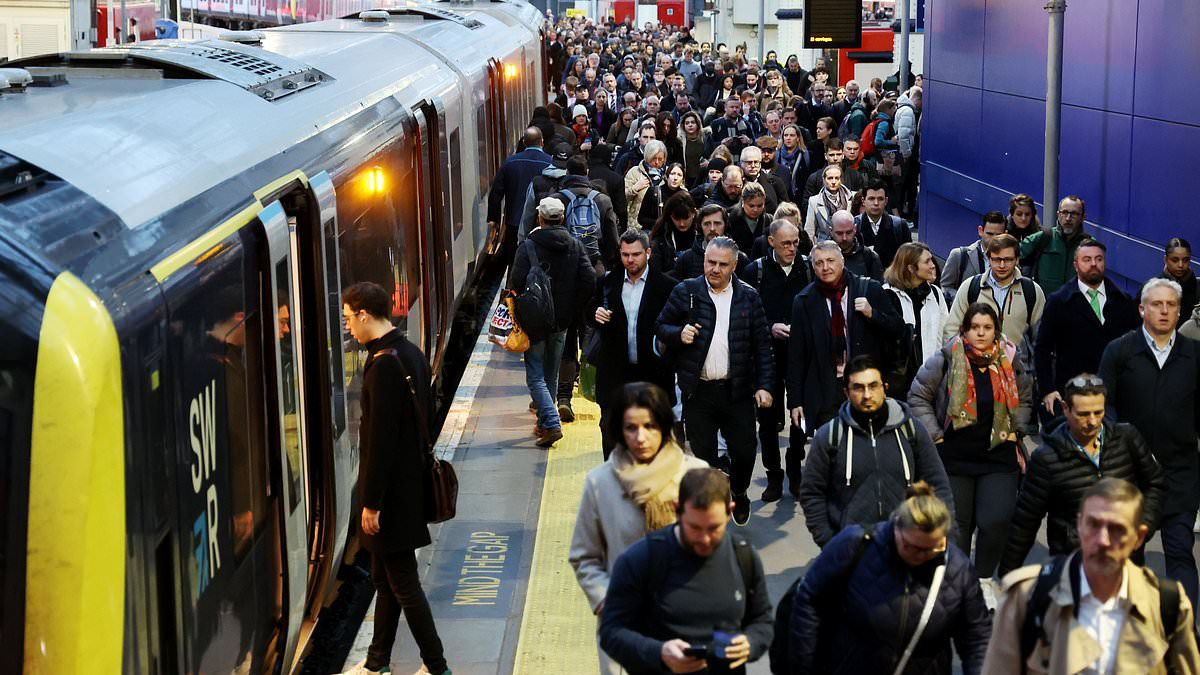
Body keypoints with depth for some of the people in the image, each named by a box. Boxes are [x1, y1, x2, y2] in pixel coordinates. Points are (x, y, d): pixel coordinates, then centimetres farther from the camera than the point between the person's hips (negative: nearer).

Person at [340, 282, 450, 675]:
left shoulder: (384, 365, -22)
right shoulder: (412, 354, 8)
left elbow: (381, 440, -23)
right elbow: (425, 419, 15)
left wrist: (371, 502, -18)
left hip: (392, 491, -10)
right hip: (410, 481, 10)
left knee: (403, 584, 0)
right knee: (386, 580, 18)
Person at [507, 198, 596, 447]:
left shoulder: (528, 246, -13)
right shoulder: (575, 245, 0)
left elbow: (516, 283, -19)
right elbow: (590, 280, -6)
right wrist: (572, 307, 5)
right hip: (562, 322, 5)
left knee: (536, 376, 0)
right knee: (551, 374, 18)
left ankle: (551, 424, -15)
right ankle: (544, 423, 25)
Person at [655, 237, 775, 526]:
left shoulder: (748, 296, 2)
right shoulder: (685, 292, -1)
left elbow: (762, 345, 3)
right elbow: (661, 328, 8)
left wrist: (764, 385, -3)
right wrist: (678, 334, -14)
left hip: (737, 391, 0)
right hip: (698, 392, 0)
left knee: (744, 451, 4)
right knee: (703, 456, 7)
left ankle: (738, 493, 34)